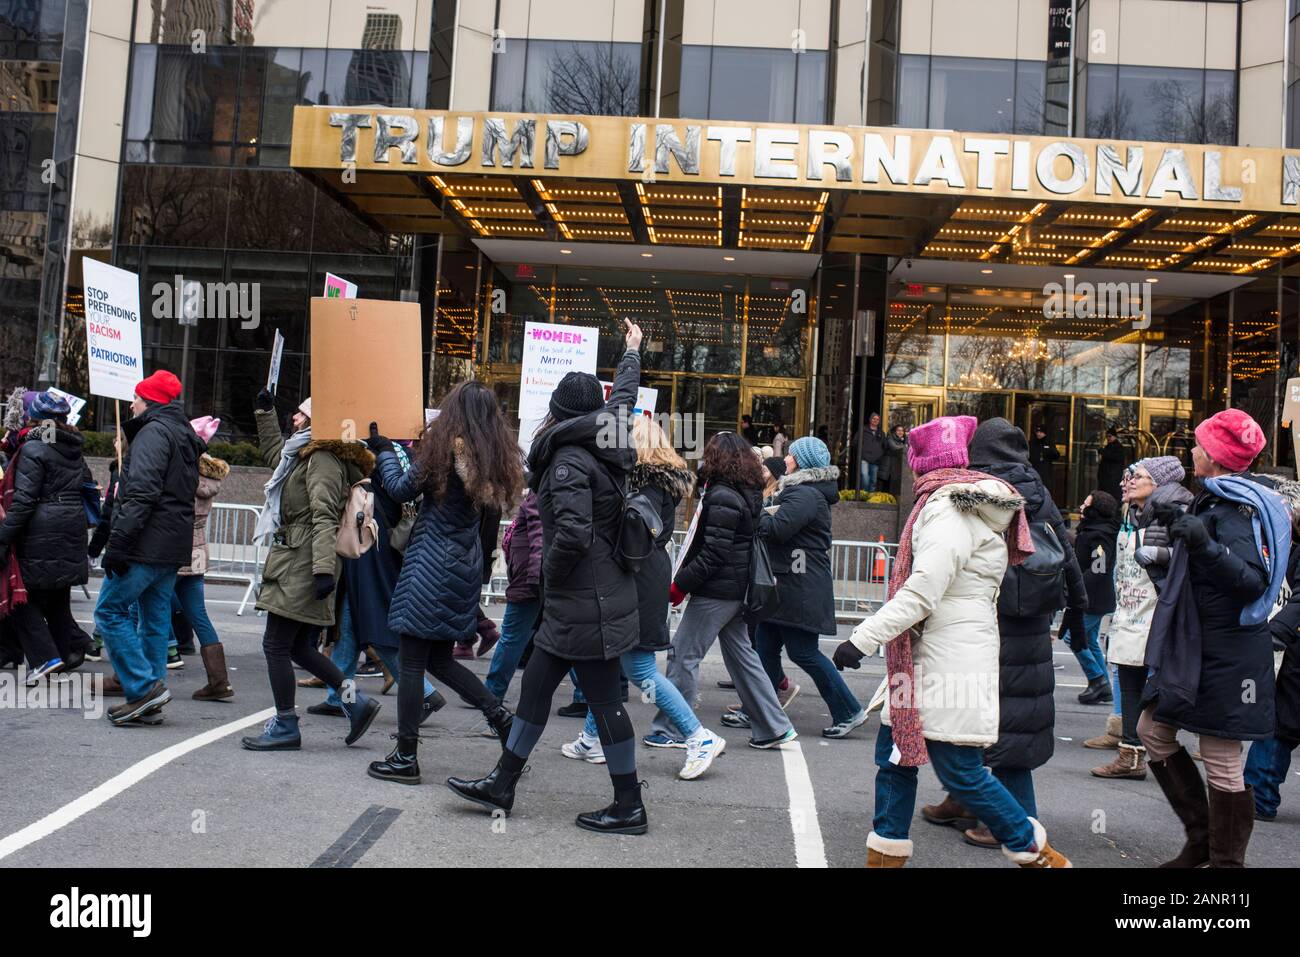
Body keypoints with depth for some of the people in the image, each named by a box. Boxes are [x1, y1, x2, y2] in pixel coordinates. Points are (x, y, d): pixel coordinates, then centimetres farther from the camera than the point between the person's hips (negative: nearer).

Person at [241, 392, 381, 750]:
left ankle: (285, 727, 6)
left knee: (276, 644, -3)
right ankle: (355, 700, 15)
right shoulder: (303, 456, 19)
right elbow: (273, 452, 44)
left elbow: (324, 517, -22)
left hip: (302, 563, -10)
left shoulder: (323, 459, -11)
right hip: (295, 561, 10)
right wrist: (265, 412, 44)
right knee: (298, 647, 12)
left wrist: (324, 568, -29)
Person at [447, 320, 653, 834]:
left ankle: (629, 808, 11)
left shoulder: (568, 461, -17)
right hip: (589, 602, 9)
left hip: (585, 605, -9)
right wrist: (632, 353, 44)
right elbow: (623, 400, 28)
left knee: (604, 701, 0)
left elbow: (573, 534, -30)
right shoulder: (602, 449, 9)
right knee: (534, 688, 15)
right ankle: (501, 785, 25)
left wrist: (550, 575, -11)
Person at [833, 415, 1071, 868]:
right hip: (931, 657, 10)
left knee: (961, 771, -2)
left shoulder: (947, 509, -15)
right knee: (893, 752, 11)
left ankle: (1040, 854, 15)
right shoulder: (967, 503, 15)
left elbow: (923, 591, -24)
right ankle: (885, 855, 19)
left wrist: (864, 638, -24)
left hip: (950, 660, -10)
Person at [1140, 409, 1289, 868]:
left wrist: (1205, 544, -41)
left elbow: (1253, 581, -29)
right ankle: (1201, 839, 24)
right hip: (1197, 643, 10)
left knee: (1221, 758, -2)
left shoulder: (1234, 507, -17)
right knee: (1153, 730, 14)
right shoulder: (1216, 499, 12)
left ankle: (1226, 858, 10)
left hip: (1226, 652, -10)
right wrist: (1181, 525, 27)